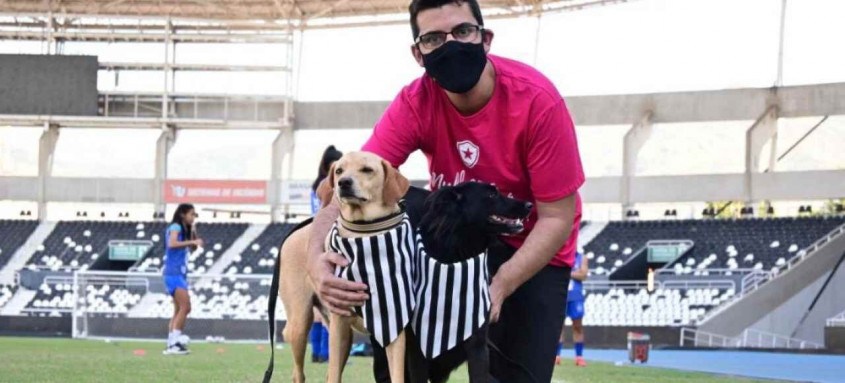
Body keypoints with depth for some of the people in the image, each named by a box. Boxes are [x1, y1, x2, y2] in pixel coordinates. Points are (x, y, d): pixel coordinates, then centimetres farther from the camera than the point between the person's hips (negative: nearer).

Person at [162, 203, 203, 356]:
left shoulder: (184, 229, 18)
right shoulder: (175, 227, -9)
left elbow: (192, 247, 21)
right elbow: (172, 243, -27)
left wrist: (193, 233, 8)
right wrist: (191, 242, -29)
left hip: (180, 273, 10)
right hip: (174, 273, -10)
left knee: (179, 310, 8)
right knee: (185, 307, -17)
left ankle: (172, 344, 7)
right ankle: (174, 341, -21)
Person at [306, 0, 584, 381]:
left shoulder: (537, 101, -28)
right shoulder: (415, 104, -20)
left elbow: (556, 218, -23)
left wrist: (499, 286, -37)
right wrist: (316, 258, -48)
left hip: (530, 249, -2)